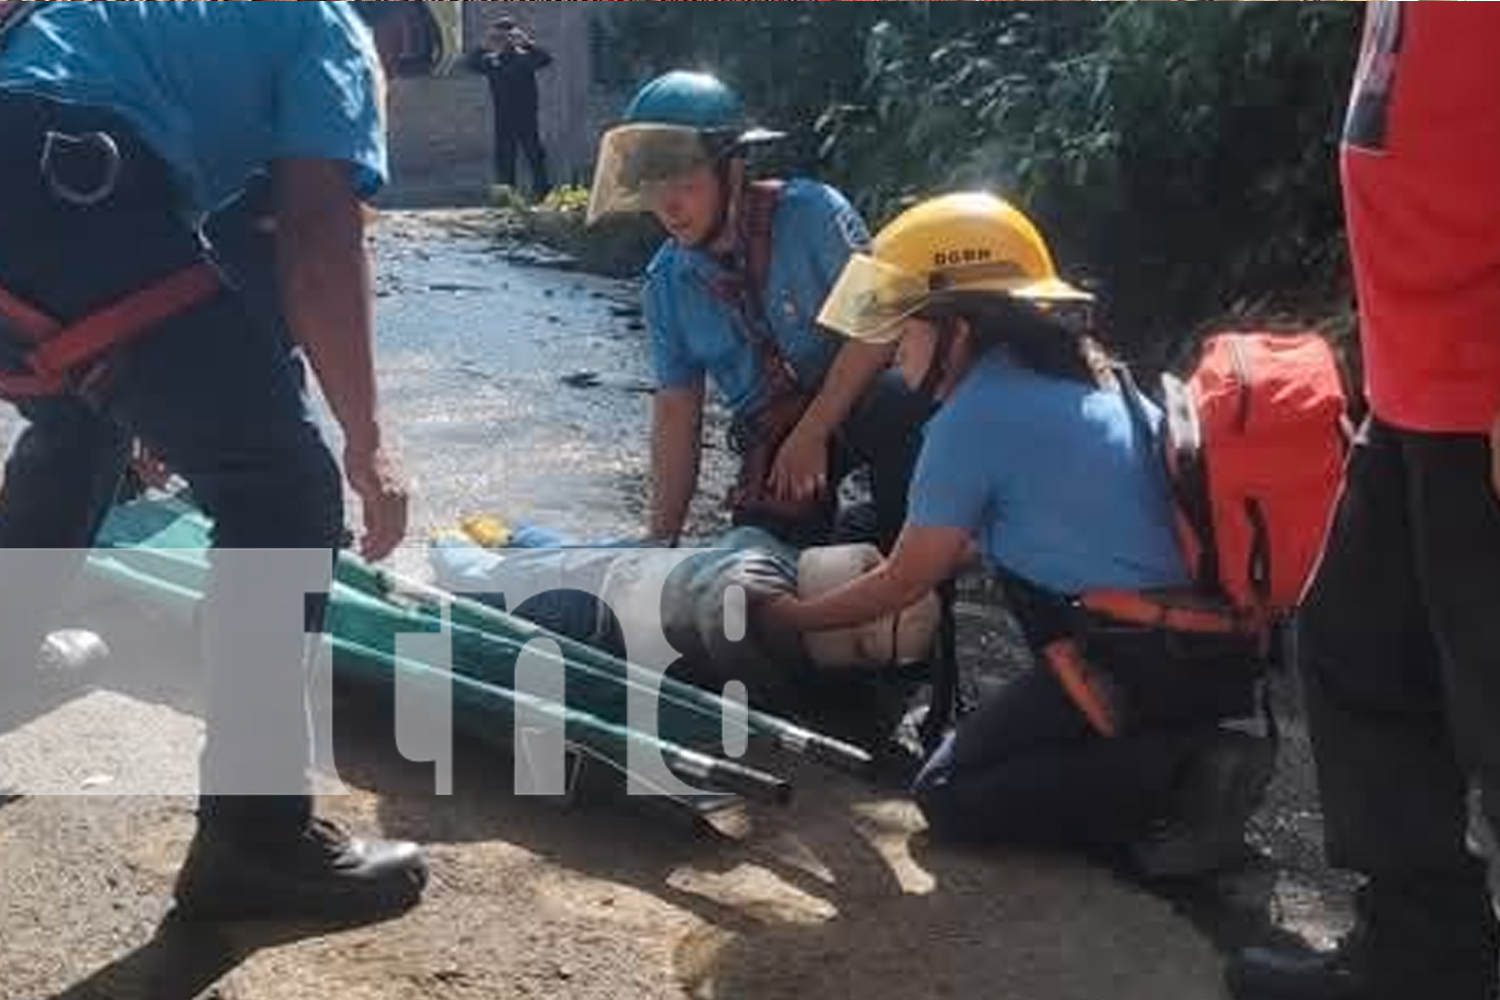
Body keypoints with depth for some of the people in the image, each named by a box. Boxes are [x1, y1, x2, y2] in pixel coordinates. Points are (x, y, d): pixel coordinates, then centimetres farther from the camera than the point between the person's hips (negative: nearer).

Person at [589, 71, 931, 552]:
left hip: (858, 396, -3)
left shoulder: (811, 213, -17)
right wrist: (662, 541, 0)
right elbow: (676, 410, 2)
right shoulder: (667, 284, -3)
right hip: (771, 434, 4)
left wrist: (811, 435, -20)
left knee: (900, 406, -37)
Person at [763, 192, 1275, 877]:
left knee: (950, 795, 0)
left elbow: (905, 583, 0)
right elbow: (970, 546, 25)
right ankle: (1189, 756, 4)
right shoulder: (1085, 377, 15)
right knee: (990, 750, 22)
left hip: (1140, 662, -9)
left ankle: (1183, 772, -11)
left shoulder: (976, 415, -11)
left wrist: (788, 616, 15)